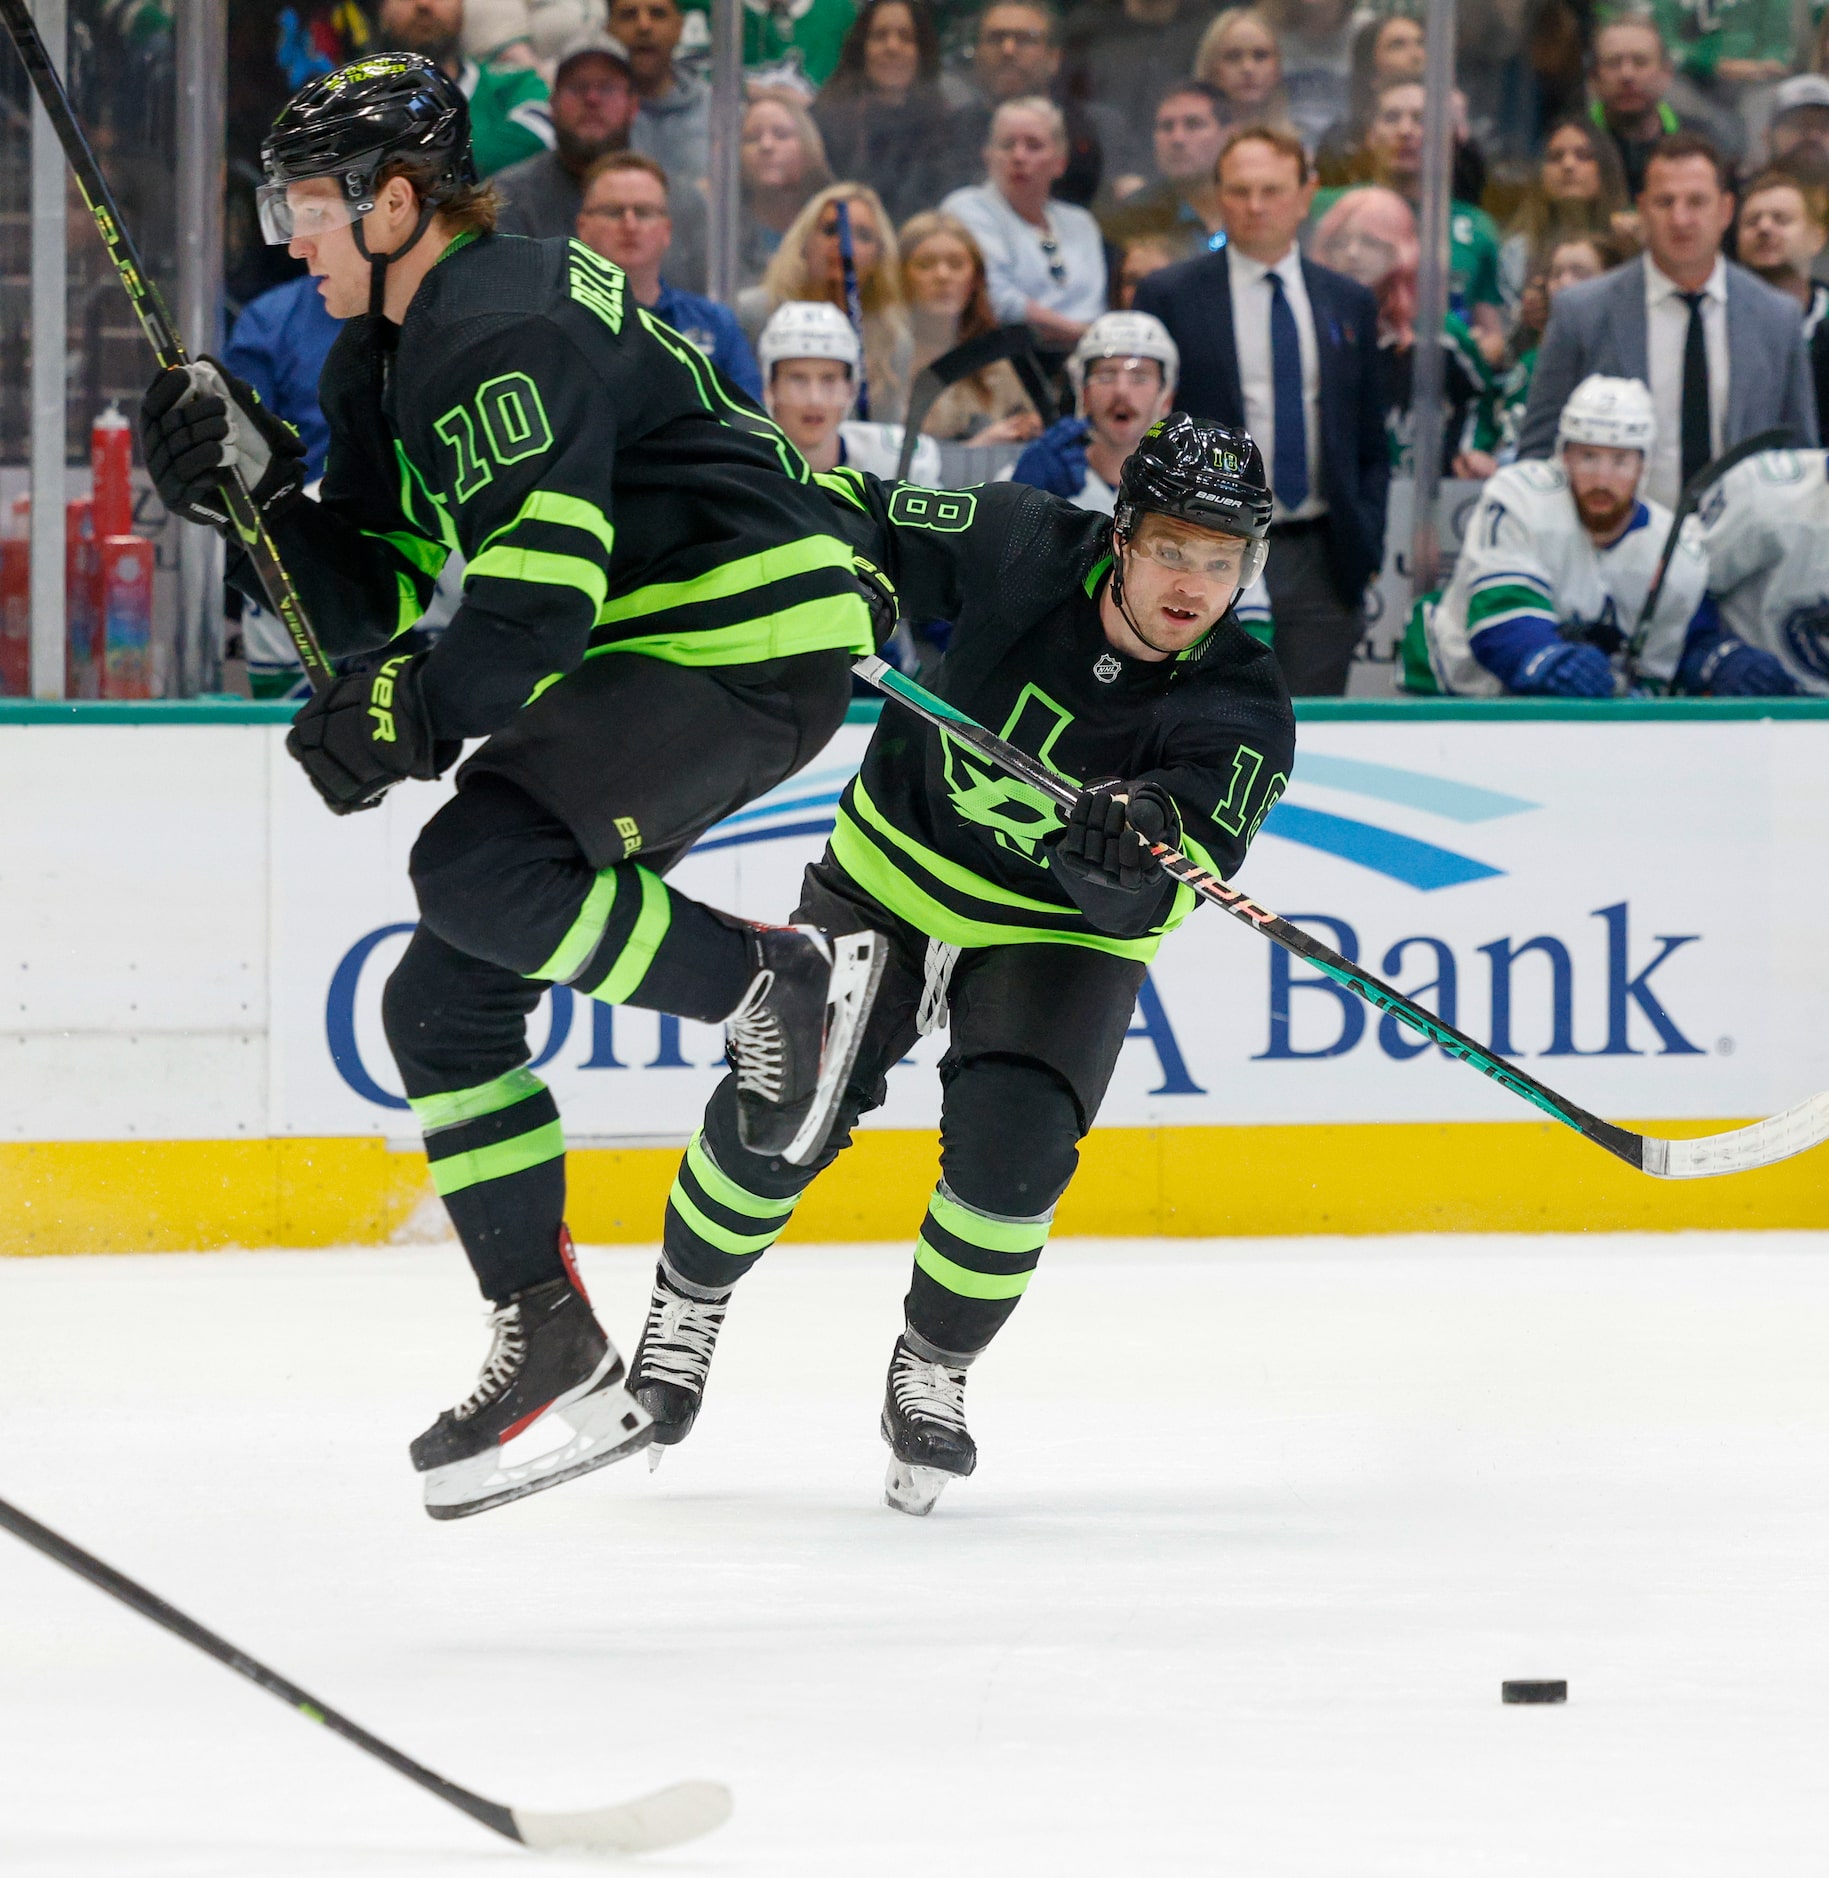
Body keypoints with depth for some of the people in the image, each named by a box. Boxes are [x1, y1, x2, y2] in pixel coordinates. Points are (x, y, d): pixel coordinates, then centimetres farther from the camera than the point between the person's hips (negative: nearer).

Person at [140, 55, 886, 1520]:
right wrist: (259, 491, -3)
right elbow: (376, 598, 12)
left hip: (756, 645, -11)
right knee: (445, 1000, 5)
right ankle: (552, 1356, 7)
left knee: (474, 868, -31)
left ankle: (786, 985, -12)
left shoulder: (506, 335, -19)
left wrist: (417, 719, -34)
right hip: (634, 669, 11)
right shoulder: (386, 359, 13)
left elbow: (541, 589, -29)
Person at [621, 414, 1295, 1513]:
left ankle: (932, 1374, 4)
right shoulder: (1027, 550, -19)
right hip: (893, 876, 1)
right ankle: (687, 1303, 20)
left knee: (1013, 1148, -23)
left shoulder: (1243, 711, -23)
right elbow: (863, 519, -5)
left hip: (1063, 929, -1)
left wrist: (1134, 852, -57)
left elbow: (1158, 893, -35)